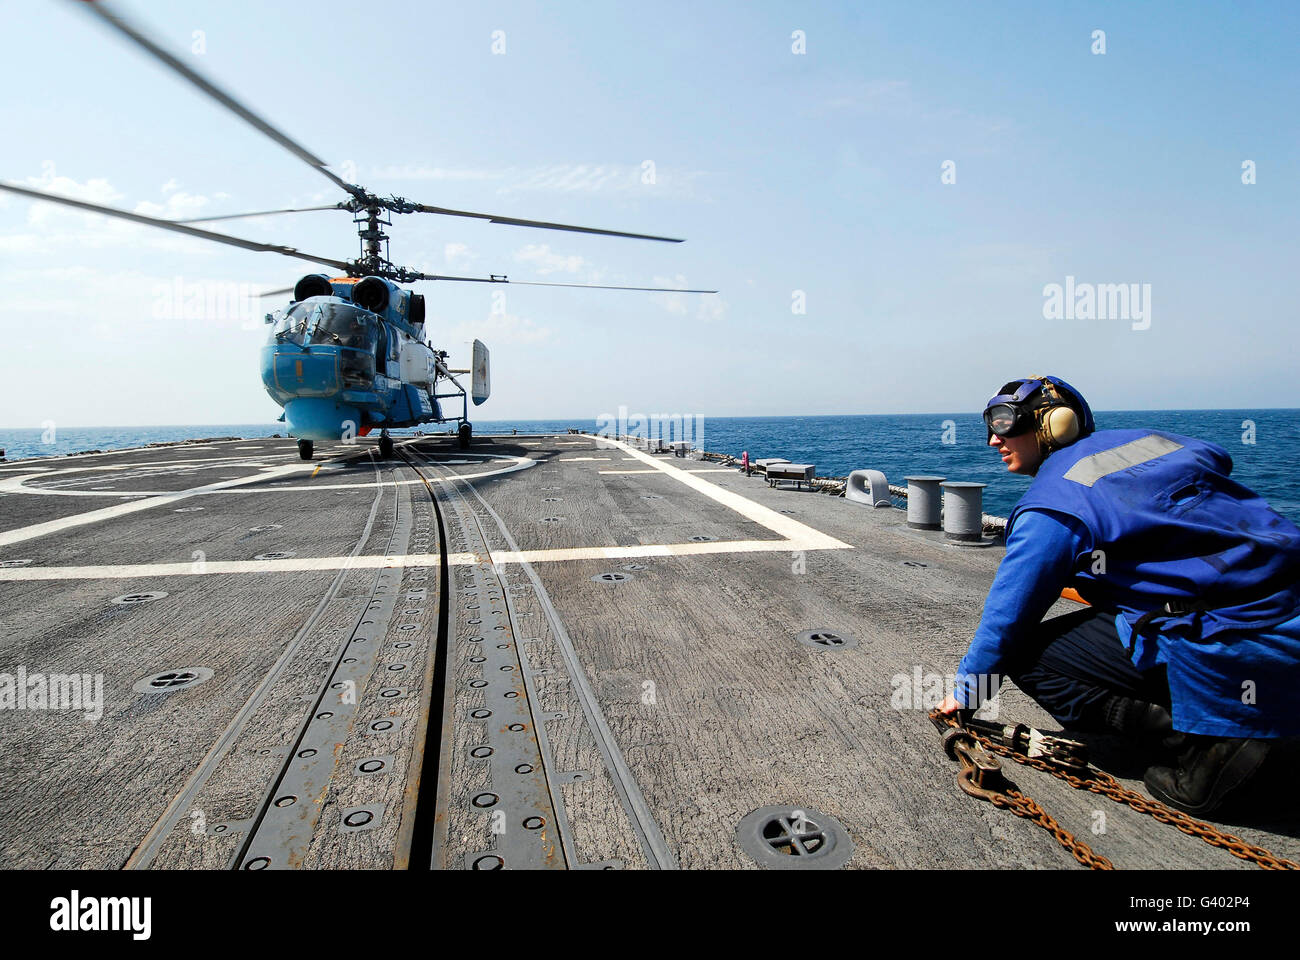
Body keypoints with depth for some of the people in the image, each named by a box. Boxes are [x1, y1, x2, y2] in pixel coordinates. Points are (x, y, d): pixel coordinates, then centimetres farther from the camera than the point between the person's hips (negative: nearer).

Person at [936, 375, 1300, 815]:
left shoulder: (1053, 502, -10)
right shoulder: (1147, 439, 12)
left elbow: (1009, 611, -6)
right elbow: (1217, 457, 33)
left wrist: (967, 691, 8)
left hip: (1236, 647, -9)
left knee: (1027, 655, -4)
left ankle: (1201, 739, -9)